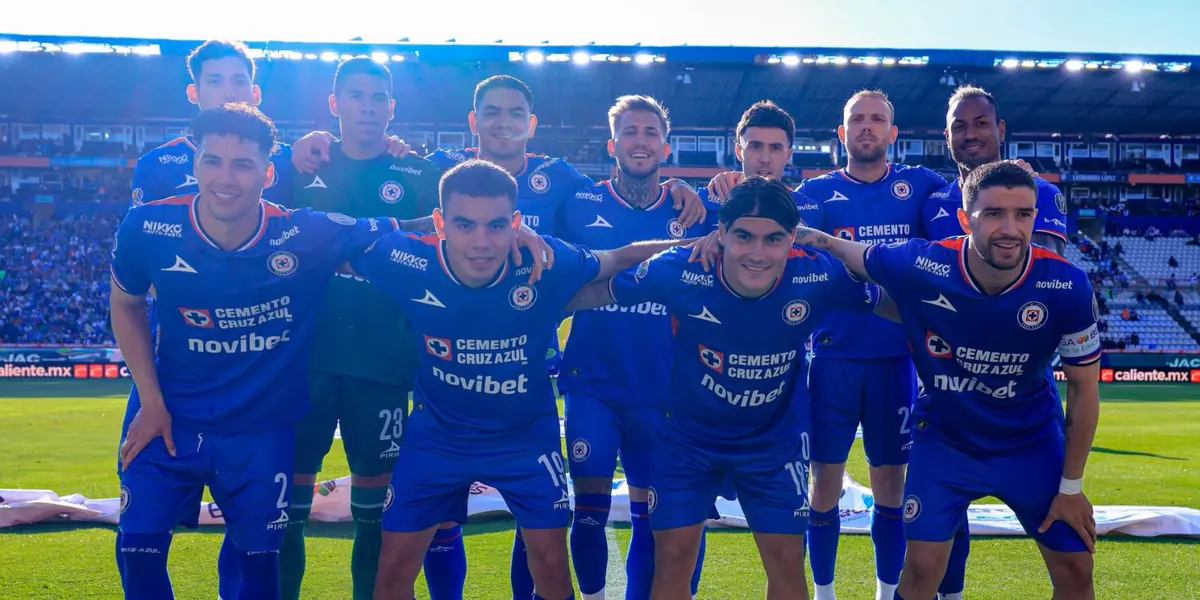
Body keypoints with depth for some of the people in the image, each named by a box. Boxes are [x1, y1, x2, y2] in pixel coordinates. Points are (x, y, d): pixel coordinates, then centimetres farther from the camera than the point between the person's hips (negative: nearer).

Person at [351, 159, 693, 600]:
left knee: (550, 560, 7)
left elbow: (622, 257, -7)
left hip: (526, 436, 0)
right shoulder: (407, 261, -26)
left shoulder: (548, 263, -25)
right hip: (436, 435, 0)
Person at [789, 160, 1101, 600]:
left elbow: (1083, 388, -9)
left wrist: (1071, 486, -5)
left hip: (1033, 444, 1)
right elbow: (849, 253, -2)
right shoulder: (919, 266, -26)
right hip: (943, 439, -1)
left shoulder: (1067, 287, -23)